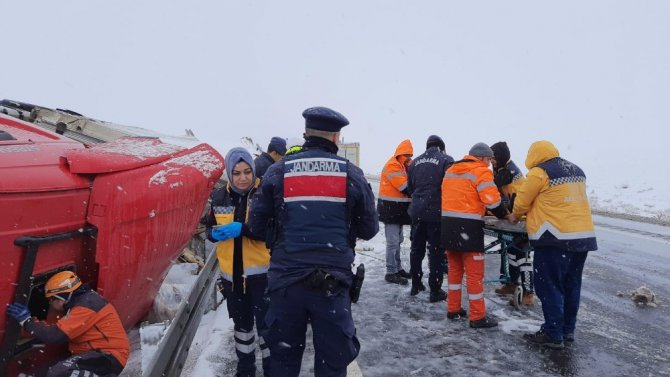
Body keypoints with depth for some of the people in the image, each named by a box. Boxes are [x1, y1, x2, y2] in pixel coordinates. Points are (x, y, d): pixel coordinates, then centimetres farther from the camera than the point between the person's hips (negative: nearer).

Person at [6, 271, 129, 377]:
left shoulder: (86, 306, -16)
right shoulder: (85, 299, 15)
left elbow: (55, 336, -19)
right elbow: (63, 330, 19)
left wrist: (26, 320, -9)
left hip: (108, 358, -11)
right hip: (101, 353, 11)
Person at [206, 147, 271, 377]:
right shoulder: (220, 197, 3)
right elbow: (210, 228, 13)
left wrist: (243, 229, -30)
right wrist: (215, 234, -11)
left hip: (261, 271, -5)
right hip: (231, 273, 5)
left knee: (266, 322, 1)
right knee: (242, 323, 20)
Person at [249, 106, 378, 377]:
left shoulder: (278, 172, 0)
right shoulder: (351, 174, 0)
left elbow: (257, 224, 2)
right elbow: (369, 230, 4)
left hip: (286, 279, 1)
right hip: (333, 280, -1)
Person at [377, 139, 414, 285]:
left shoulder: (404, 166, 18)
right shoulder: (392, 166, -14)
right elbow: (405, 187, -20)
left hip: (399, 208, 10)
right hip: (391, 208, -10)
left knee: (398, 240, 18)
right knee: (393, 242, -8)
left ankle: (397, 268, 29)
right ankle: (391, 273, -2)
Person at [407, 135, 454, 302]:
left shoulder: (416, 161, 9)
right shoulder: (446, 160, -6)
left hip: (417, 211, 5)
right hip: (436, 212, -5)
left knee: (417, 248, 16)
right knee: (436, 251, 2)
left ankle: (416, 285, 26)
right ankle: (435, 290, 5)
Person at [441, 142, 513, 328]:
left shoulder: (451, 170, 17)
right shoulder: (481, 171, -5)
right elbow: (492, 200, -14)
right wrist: (505, 215, 2)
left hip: (448, 223, 7)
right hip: (468, 226, -7)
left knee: (455, 268, 18)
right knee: (475, 273, 1)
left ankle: (453, 309, 25)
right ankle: (477, 316, 7)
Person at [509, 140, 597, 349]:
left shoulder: (540, 172, -6)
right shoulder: (577, 171, 18)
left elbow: (522, 201, 1)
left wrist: (515, 216, 22)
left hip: (555, 237, -8)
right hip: (583, 236, 8)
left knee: (549, 287, -1)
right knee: (571, 285, 16)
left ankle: (553, 334, 3)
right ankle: (568, 329, 25)